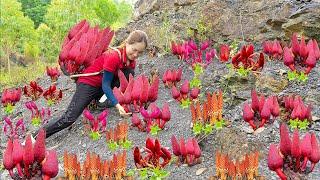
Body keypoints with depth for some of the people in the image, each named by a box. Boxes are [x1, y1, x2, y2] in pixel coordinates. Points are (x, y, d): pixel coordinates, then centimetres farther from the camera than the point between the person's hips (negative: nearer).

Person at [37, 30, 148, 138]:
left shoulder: (131, 59, -6)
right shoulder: (114, 57, -28)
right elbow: (105, 85, -26)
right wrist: (117, 105, -35)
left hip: (101, 87, 7)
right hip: (88, 84, -7)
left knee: (129, 72, -12)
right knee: (69, 118, -19)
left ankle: (110, 100, -4)